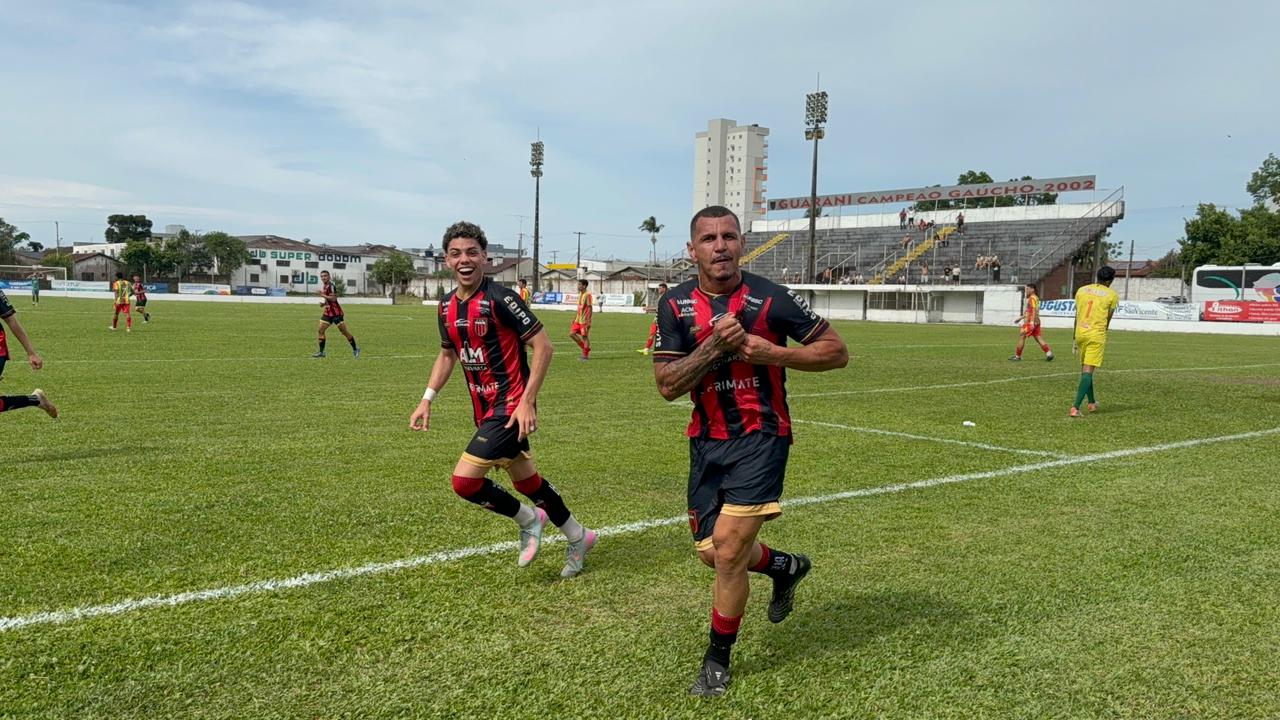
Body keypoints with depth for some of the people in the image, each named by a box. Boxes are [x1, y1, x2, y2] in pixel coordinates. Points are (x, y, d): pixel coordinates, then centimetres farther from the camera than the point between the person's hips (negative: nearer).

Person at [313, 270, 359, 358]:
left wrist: (323, 295, -21)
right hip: (327, 312, 8)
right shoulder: (323, 286, 14)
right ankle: (321, 352, 2)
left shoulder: (331, 286, -14)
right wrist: (323, 303, 8)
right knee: (321, 330, -2)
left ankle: (355, 349, 12)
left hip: (336, 312, -8)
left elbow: (333, 298, -24)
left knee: (344, 331, -2)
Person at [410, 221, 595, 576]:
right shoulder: (447, 306, 6)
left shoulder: (500, 298, -17)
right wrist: (427, 400, 12)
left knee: (464, 480, -15)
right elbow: (447, 354, 21)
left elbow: (543, 346, -18)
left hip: (510, 408, -8)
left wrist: (527, 401, -21)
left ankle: (527, 519, 11)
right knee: (526, 480, 17)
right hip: (485, 409, 8)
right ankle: (578, 537, 36)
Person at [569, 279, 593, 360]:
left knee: (584, 336, -2)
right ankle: (584, 347, 17)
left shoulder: (587, 295, -12)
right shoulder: (580, 295, 14)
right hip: (578, 320, 9)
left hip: (584, 320, -9)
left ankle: (585, 355, 7)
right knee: (572, 334, 4)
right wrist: (574, 318, 20)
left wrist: (589, 322, -19)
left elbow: (589, 308, -16)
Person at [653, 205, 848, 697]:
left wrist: (772, 352, -18)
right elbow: (667, 386, -7)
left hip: (760, 436, -4)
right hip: (707, 440, 5)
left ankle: (717, 660, 14)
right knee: (712, 552, 10)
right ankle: (785, 567, 42)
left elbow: (836, 351, -4)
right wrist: (715, 346, -21)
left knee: (728, 549, -10)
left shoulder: (769, 299, -11)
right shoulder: (676, 305, -2)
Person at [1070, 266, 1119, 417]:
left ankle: (1092, 403, 32)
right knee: (1088, 371, -5)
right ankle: (1076, 407, -15)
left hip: (1081, 333, 4)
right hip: (1097, 335, -4)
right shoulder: (1112, 295, 0)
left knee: (1085, 369, 19)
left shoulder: (1082, 290, 9)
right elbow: (1108, 320, 4)